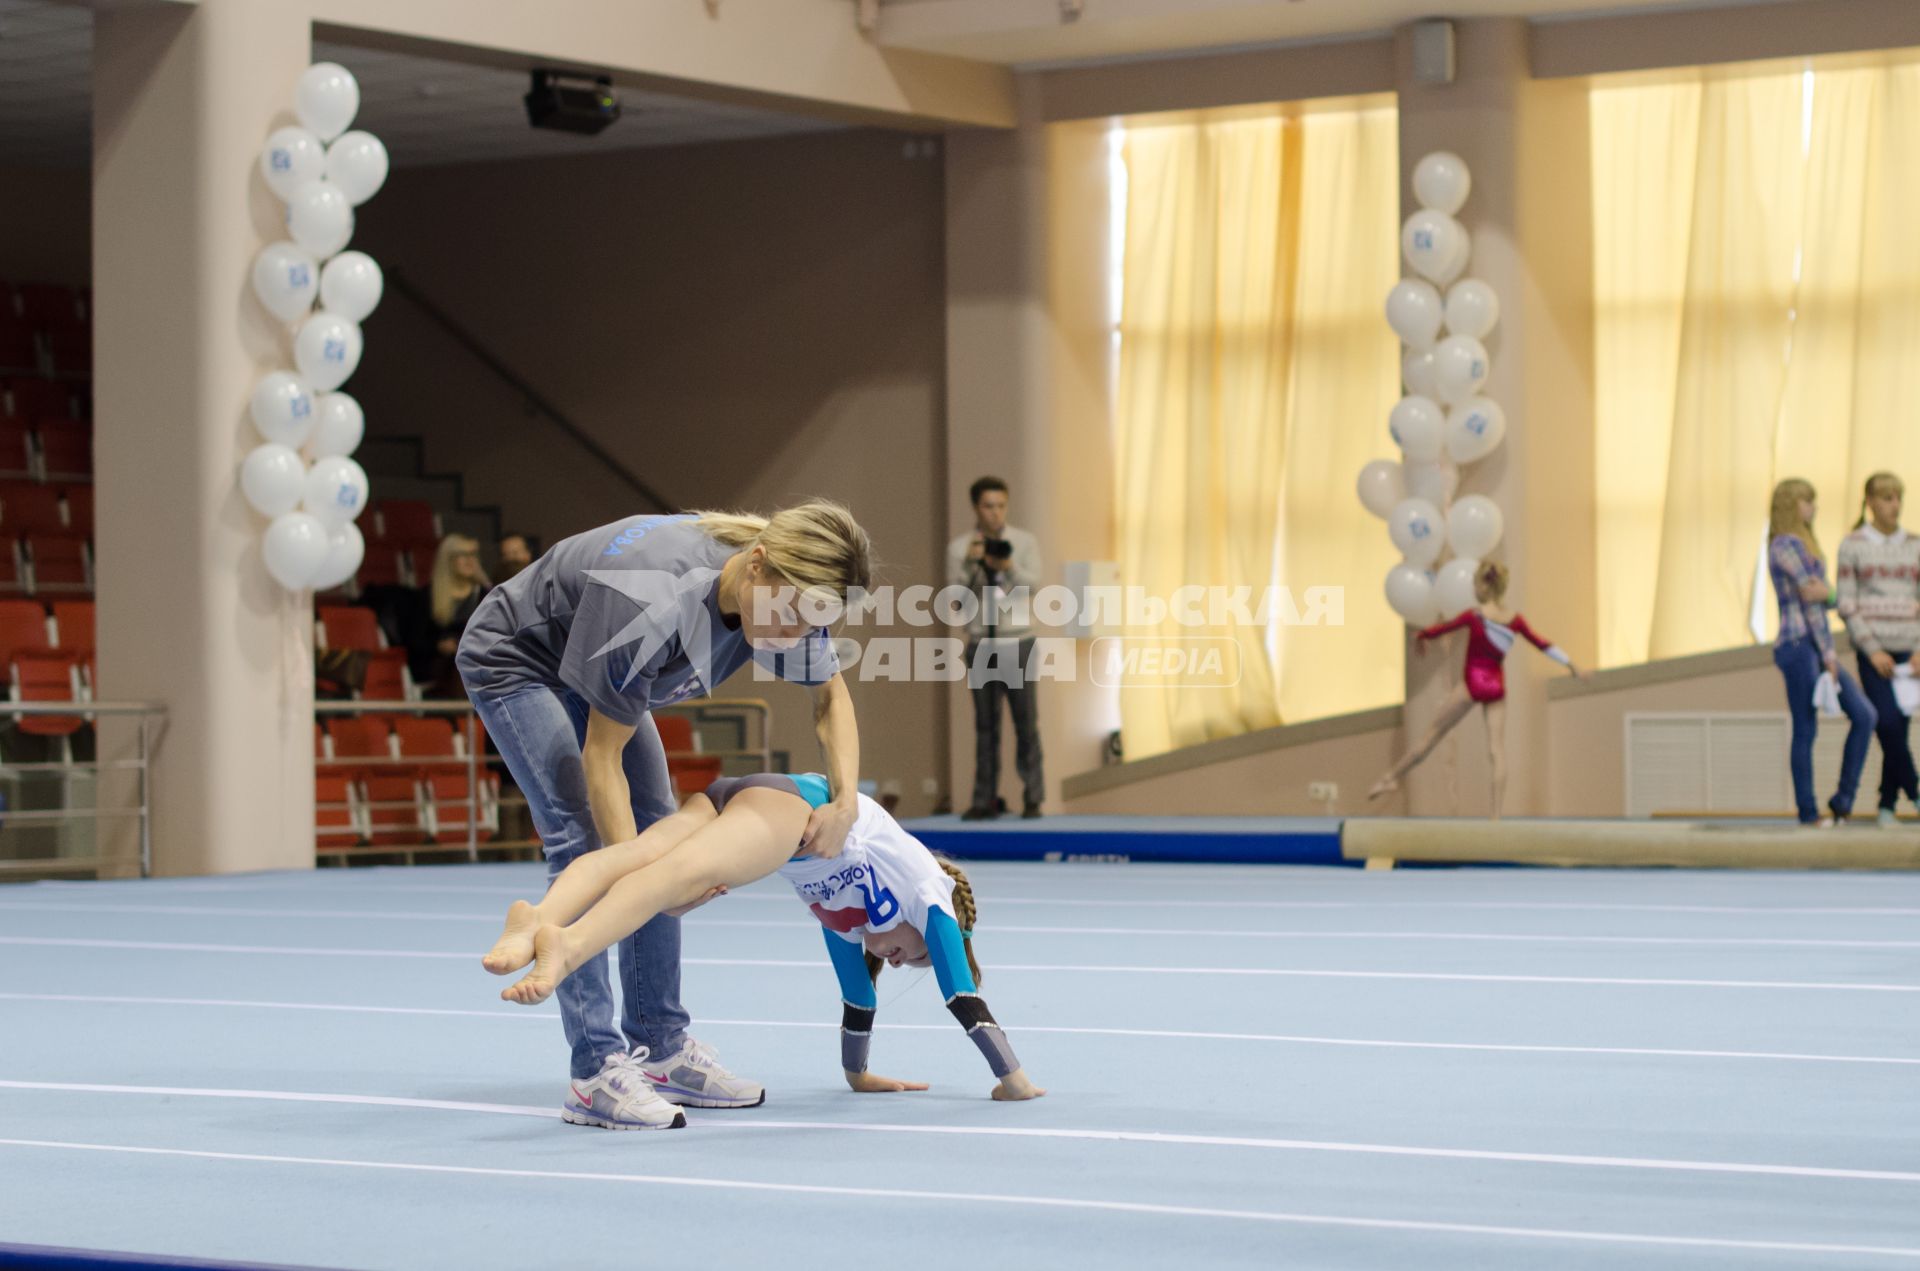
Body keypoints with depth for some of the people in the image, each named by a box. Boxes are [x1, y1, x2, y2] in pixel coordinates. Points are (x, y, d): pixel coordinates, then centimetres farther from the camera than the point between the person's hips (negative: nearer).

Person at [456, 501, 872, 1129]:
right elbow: (602, 756, -32)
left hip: (588, 669, 8)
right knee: (579, 837, -19)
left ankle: (663, 1047, 10)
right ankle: (595, 1071, -21)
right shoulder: (655, 605, -43)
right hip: (511, 661, -8)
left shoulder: (792, 589, -21)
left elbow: (830, 696, -2)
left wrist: (845, 801, -16)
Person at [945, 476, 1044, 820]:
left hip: (1018, 642, -1)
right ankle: (986, 800, 4)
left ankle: (1033, 798, 2)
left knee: (1026, 721, -3)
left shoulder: (1025, 543, 2)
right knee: (986, 725, 3)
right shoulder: (959, 548, 3)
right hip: (981, 645, 1)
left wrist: (1009, 566, -33)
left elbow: (1031, 583, -13)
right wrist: (970, 564, -22)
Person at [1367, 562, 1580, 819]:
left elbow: (1441, 629, 3)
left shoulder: (1473, 617, -10)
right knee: (1497, 751, -2)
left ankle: (1391, 778, 17)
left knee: (1433, 734, 7)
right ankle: (1497, 815, -8)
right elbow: (1542, 644, 11)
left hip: (1472, 683, -3)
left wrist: (1420, 638, 24)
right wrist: (1569, 662, 23)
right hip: (1496, 688, 3)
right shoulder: (1515, 621, 1)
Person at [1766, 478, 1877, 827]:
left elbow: (1816, 595, 13)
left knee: (1864, 715, 4)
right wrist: (1828, 653, -13)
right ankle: (1808, 811, 2)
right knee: (1806, 730, -5)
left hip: (1815, 649, 10)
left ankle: (1843, 799, 7)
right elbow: (1810, 597, -13)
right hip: (1798, 646, -10)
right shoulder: (1788, 545, -10)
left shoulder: (1799, 545, 21)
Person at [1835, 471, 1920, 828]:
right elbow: (1846, 605, -3)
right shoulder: (1852, 546, 1)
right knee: (1887, 722, -16)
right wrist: (1872, 650, -11)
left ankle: (1887, 805, 11)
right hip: (1873, 649, -3)